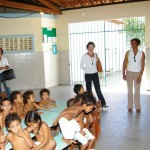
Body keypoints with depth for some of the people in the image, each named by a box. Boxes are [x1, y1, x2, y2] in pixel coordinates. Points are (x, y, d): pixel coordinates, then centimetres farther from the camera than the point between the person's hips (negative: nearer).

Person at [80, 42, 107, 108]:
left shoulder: (95, 55, 5)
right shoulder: (84, 56, -6)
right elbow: (81, 65, -2)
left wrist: (98, 61, -3)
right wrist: (88, 68, -10)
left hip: (95, 74, 2)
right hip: (88, 75, -2)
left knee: (98, 89, -1)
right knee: (89, 89, 7)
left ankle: (103, 103, 3)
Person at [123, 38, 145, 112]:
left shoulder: (142, 53, -7)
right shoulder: (128, 53, -3)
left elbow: (142, 65, -7)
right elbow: (124, 63, 1)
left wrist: (140, 75, -13)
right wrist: (124, 74, -4)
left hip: (137, 73, -1)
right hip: (129, 72, 1)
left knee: (137, 91, 5)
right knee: (130, 90, 7)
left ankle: (138, 107, 15)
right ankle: (130, 106, 15)